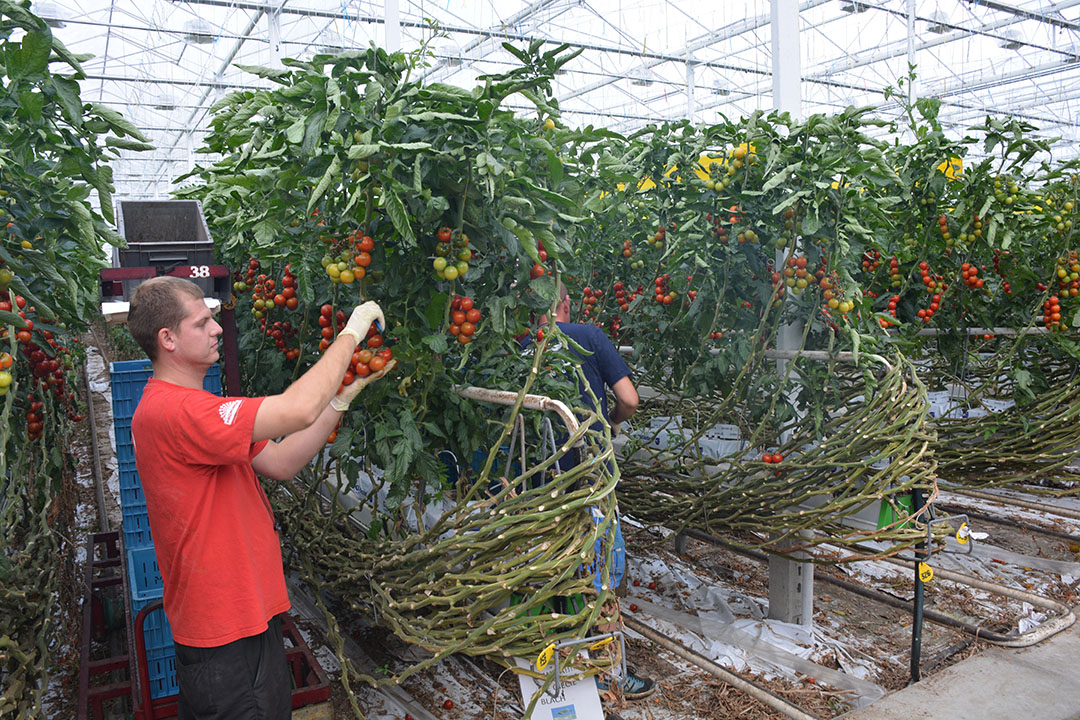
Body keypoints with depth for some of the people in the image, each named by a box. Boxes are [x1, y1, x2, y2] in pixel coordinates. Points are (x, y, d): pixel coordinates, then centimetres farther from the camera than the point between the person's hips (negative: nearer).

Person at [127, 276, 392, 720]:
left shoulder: (189, 407, 12)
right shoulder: (171, 412, -23)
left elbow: (281, 463, 6)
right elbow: (297, 410, -33)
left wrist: (342, 397, -2)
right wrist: (351, 333, -20)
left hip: (243, 612, 10)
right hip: (227, 633, -10)